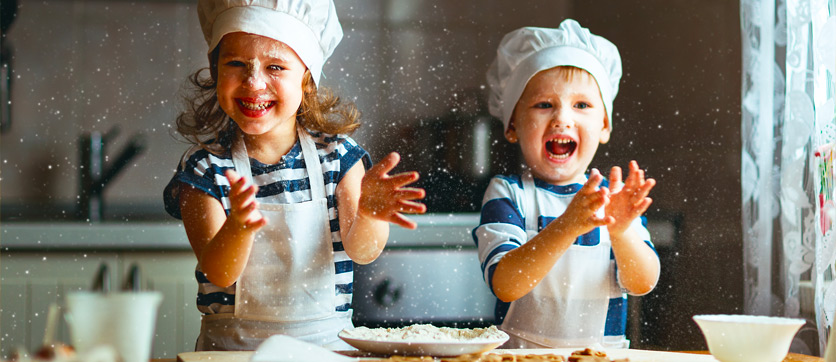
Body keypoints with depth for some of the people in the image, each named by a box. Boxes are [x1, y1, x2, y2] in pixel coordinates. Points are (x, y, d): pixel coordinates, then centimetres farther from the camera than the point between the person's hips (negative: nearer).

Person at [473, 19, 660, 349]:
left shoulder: (615, 198, 7)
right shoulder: (506, 194, -1)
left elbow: (643, 284, -4)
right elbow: (504, 285, -15)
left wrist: (620, 231, -21)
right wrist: (567, 227, -26)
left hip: (603, 356, 2)